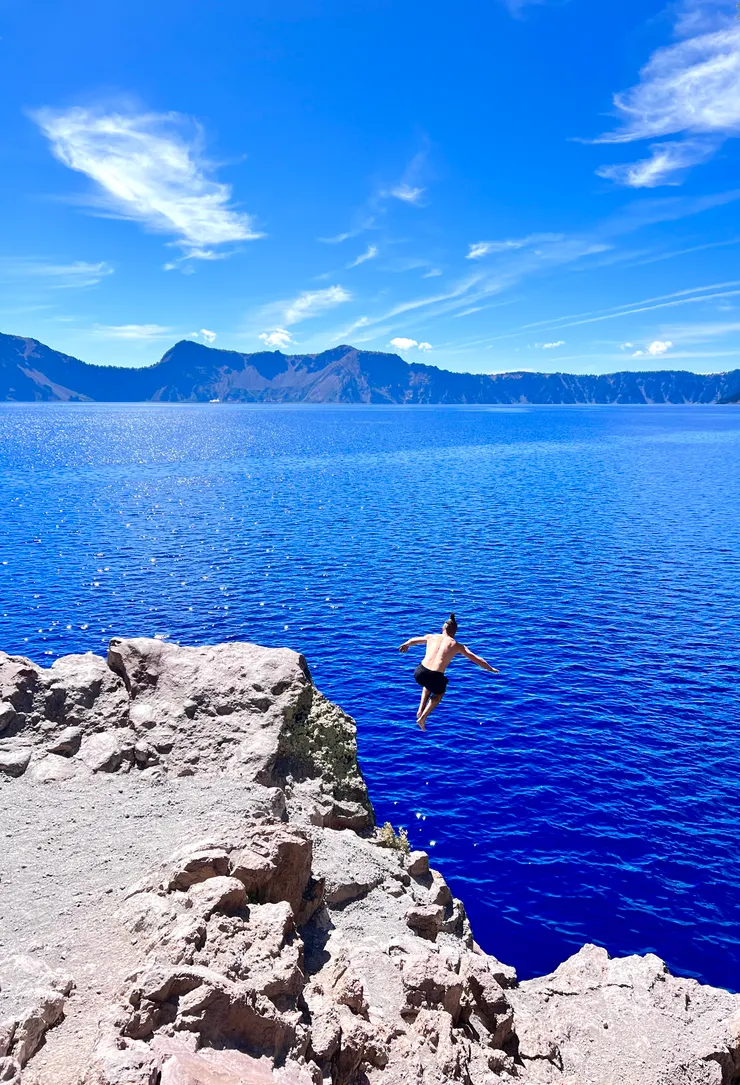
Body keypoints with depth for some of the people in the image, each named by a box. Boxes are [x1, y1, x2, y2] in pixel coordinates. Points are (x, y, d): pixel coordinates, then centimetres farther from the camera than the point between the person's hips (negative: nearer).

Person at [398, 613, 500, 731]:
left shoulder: (431, 637, 17)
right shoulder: (457, 646, 11)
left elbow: (413, 640, 36)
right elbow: (477, 659, 16)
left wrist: (405, 645, 57)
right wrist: (491, 669, 30)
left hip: (420, 673, 3)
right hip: (435, 677, -3)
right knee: (439, 693, 32)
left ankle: (420, 710, 26)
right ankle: (423, 718, 19)